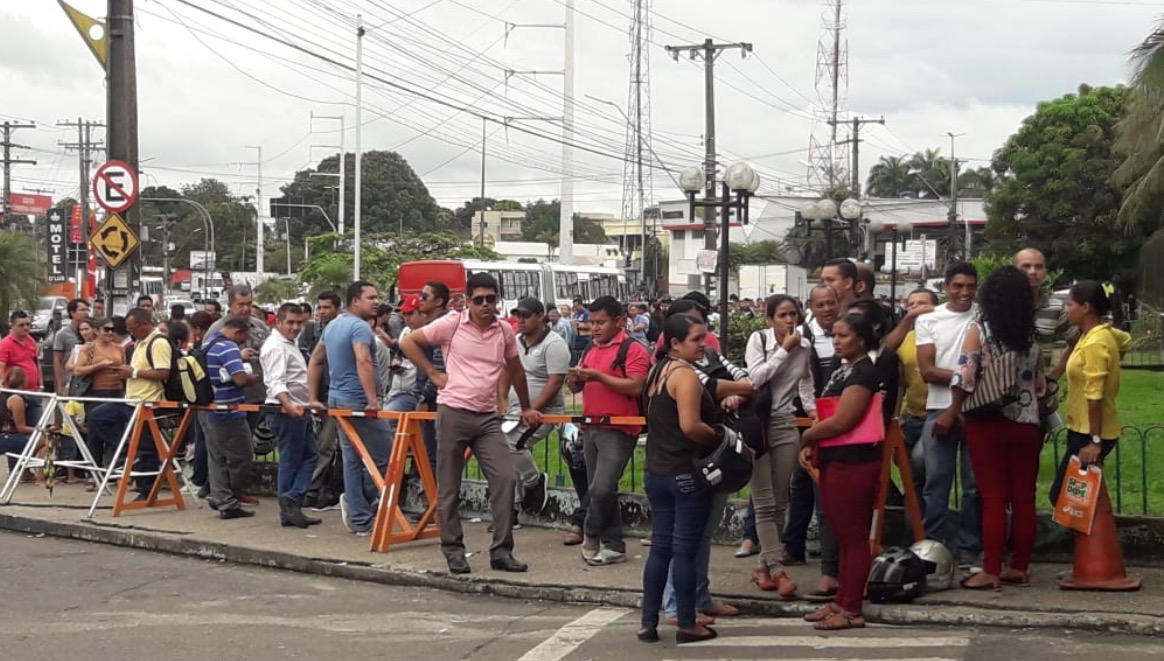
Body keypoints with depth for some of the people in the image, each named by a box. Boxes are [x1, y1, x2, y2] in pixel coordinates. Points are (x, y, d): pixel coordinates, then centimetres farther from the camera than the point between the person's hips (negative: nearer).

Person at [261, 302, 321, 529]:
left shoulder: (289, 344, 17)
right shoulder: (276, 347, -16)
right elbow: (277, 383, -28)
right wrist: (289, 406, -42)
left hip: (298, 411, 10)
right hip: (287, 413, -10)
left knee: (309, 455, 8)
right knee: (290, 461, -5)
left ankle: (292, 503, 5)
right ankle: (289, 509, -1)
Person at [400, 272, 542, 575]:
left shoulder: (505, 331, 6)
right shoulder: (452, 324, -5)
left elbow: (515, 371, 21)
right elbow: (409, 342, 2)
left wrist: (526, 408, 26)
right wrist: (433, 373, -2)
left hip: (488, 417, 3)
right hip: (454, 412, -3)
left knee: (505, 479, -6)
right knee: (449, 487, 3)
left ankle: (501, 550, 1)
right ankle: (453, 550, 15)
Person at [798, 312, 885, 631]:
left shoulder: (864, 373, -14)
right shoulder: (842, 371, 16)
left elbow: (840, 421, -21)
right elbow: (826, 414, 18)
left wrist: (807, 436, -5)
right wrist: (809, 447, 2)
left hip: (853, 463, -10)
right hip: (835, 461, 10)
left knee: (854, 537, -3)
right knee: (843, 537, 15)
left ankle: (851, 610, 2)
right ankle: (841, 602, 22)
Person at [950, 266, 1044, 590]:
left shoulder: (979, 329, -6)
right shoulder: (1031, 334, 6)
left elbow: (964, 377, -11)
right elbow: (1039, 382, 10)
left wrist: (952, 412, 1)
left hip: (988, 422, -4)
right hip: (1026, 423, 4)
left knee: (993, 499, -2)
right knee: (1024, 499, 8)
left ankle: (991, 572, -1)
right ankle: (1020, 567, 15)